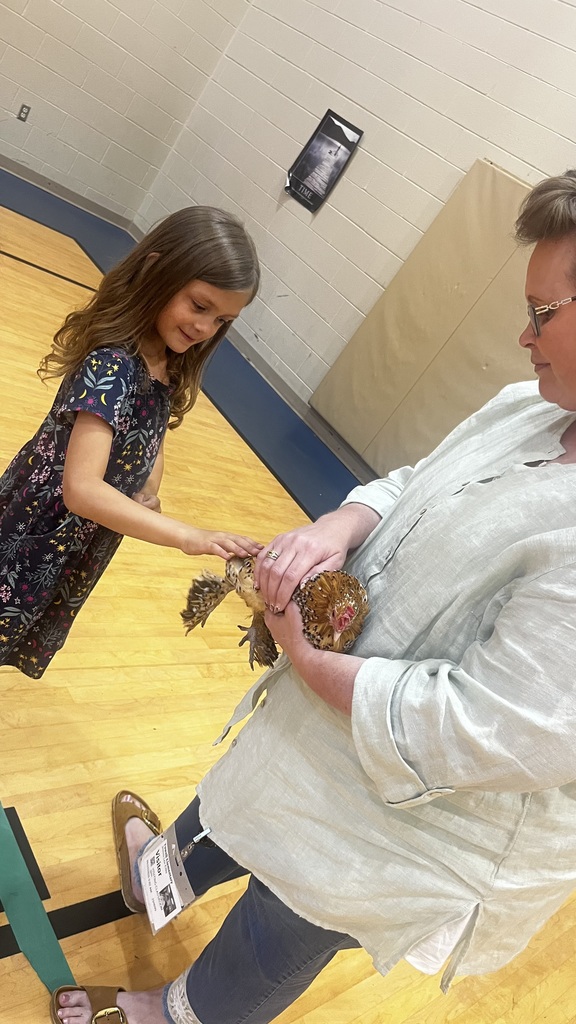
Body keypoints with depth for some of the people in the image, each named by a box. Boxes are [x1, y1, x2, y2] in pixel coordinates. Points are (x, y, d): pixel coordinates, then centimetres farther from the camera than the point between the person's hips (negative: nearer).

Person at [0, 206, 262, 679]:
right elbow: (81, 488, -39)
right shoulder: (111, 366, -30)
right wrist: (188, 536, -43)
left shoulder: (168, 368, -4)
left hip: (79, 543, 7)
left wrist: (149, 487, -10)